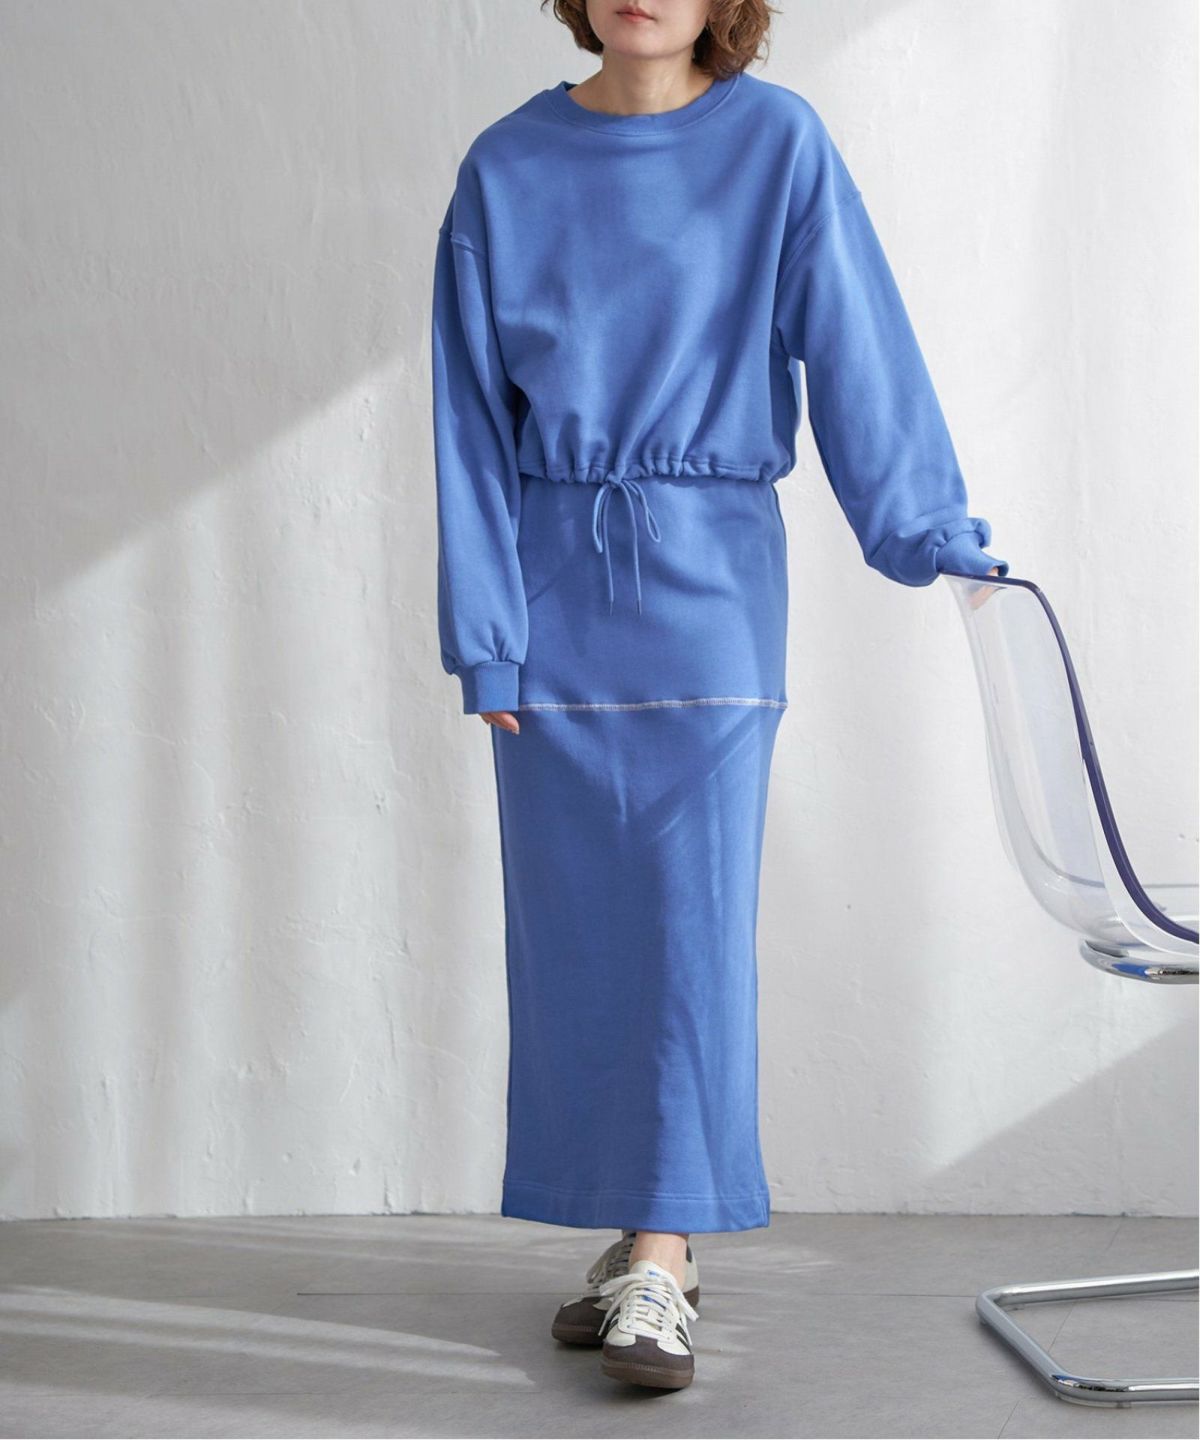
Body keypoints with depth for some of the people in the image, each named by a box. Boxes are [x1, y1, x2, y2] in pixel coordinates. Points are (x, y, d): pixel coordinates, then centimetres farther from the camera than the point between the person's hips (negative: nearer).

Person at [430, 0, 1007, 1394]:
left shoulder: (778, 144, -2)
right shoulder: (507, 167, 3)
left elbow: (855, 346, -4)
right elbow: (473, 418, 3)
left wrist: (930, 530, -11)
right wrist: (484, 634, -1)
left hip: (709, 580, -2)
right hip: (555, 580, 3)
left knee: (692, 916, -5)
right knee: (575, 923, 7)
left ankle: (662, 1261, 2)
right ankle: (637, 1232, 20)